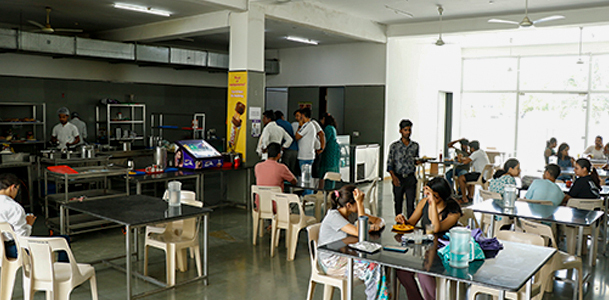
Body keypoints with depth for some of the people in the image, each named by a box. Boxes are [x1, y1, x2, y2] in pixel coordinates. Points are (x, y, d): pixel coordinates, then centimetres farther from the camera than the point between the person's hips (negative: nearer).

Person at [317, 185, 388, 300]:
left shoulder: (350, 213, 3)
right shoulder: (334, 216, -21)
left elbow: (379, 220, 11)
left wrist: (376, 225, -14)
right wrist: (360, 203, -29)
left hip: (344, 255, 8)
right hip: (331, 262, -8)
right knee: (373, 269, -22)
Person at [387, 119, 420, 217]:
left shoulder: (415, 145, 6)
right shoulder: (394, 146, -2)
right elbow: (389, 163, -4)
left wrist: (419, 161, -6)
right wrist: (393, 177, -16)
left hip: (410, 178, 1)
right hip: (398, 178, -1)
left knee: (411, 203, -3)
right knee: (398, 202, 9)